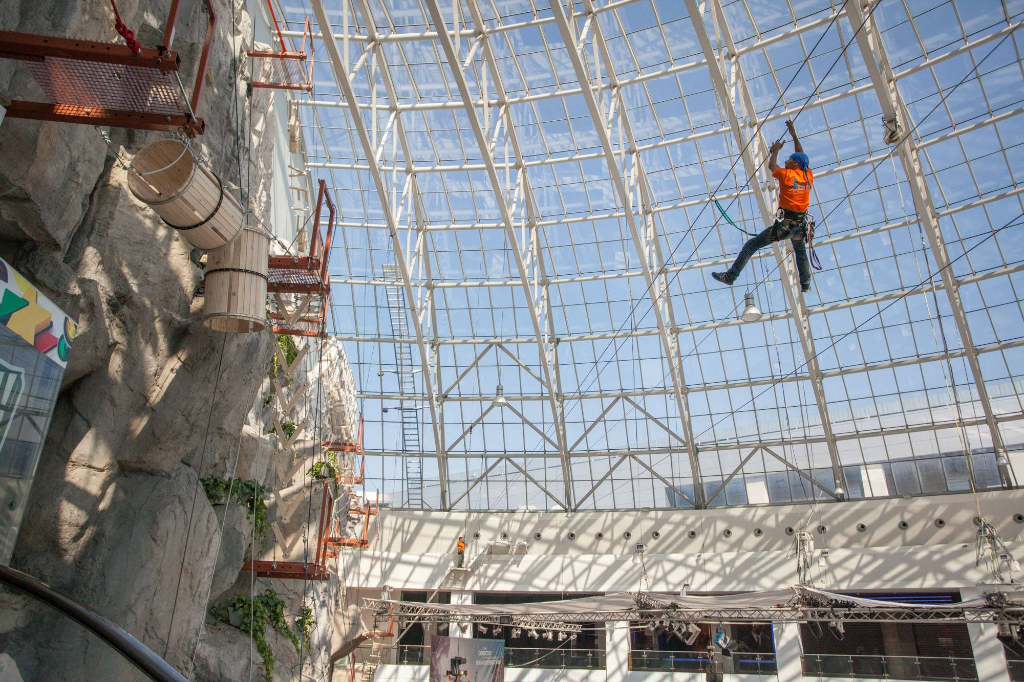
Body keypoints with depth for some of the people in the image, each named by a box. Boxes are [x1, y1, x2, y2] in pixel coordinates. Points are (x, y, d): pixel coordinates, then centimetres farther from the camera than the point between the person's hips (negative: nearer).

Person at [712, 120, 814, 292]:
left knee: (751, 245, -1)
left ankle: (730, 276, -4)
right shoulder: (808, 176, 7)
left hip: (785, 225, -6)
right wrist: (794, 135, 29)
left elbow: (771, 166, 11)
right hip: (801, 226, 6)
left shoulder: (787, 175, -8)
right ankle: (805, 284, 39)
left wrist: (776, 150, 27)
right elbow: (801, 156, 23)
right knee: (800, 251, 33)